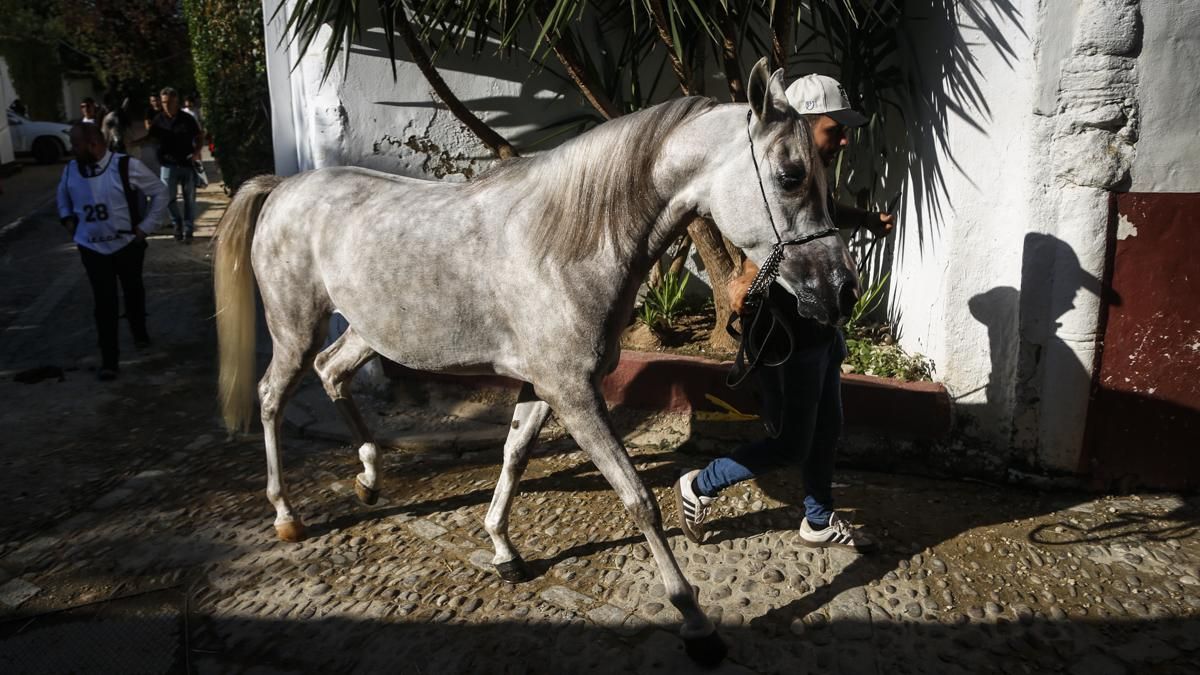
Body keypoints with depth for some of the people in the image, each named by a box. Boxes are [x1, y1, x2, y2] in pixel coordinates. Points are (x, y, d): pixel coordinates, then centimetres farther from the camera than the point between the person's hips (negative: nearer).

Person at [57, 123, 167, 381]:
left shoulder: (127, 166, -18)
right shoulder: (71, 169, -4)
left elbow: (160, 193, -8)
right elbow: (63, 194, 19)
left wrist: (145, 226, -9)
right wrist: (67, 219, 4)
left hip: (128, 244, -2)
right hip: (92, 248, 2)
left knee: (133, 291, 19)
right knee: (104, 302, -1)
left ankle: (139, 332, 46)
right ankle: (108, 359, 7)